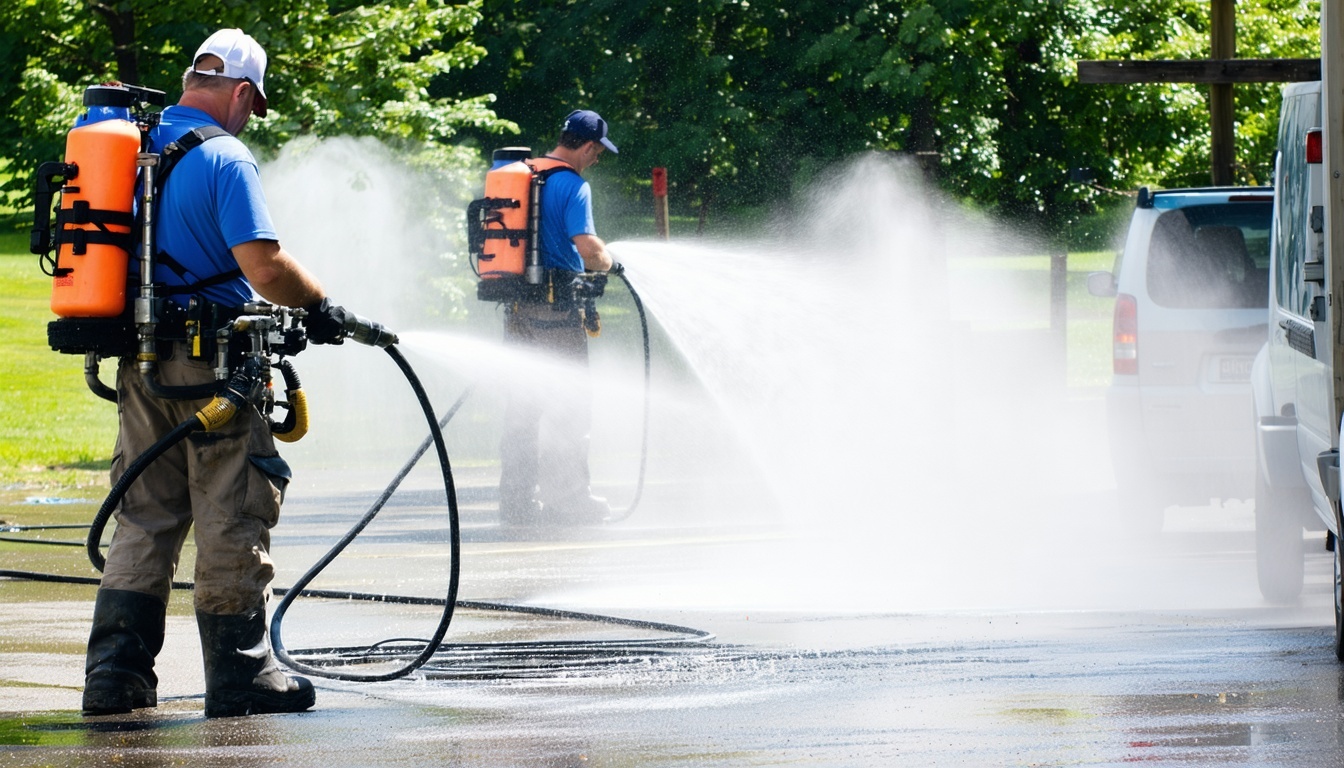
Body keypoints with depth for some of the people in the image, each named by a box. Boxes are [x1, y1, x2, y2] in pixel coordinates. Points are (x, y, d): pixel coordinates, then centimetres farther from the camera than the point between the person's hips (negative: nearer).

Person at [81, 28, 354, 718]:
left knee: (143, 519, 11)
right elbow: (265, 267, -21)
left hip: (139, 360, 7)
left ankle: (114, 672, 5)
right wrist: (320, 307, -4)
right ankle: (239, 670, 4)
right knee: (231, 519, 1)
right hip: (209, 357, -7)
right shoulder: (225, 160, -12)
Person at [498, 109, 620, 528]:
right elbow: (587, 247, -20)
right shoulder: (572, 186, -11)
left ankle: (517, 499, 10)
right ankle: (569, 498, 3)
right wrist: (608, 263, 1)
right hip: (556, 306, -7)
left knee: (522, 403, 11)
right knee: (570, 403, 2)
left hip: (516, 304, 7)